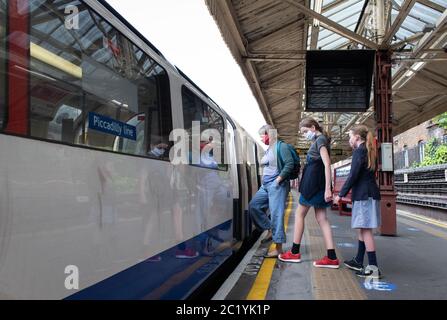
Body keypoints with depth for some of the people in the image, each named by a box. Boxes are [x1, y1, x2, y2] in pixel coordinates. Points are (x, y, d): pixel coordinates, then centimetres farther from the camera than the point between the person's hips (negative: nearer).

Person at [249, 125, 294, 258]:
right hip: (266, 185, 10)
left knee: (276, 214, -10)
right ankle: (270, 230, 18)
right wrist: (264, 179, 13)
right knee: (253, 205, 8)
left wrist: (279, 178, -18)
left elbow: (289, 164, -16)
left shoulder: (281, 147, -9)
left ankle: (278, 248, -5)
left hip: (277, 185, -10)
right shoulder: (268, 149, 16)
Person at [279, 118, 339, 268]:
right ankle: (332, 257, 0)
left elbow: (327, 164, -19)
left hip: (314, 182, -9)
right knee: (321, 218, 3)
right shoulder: (318, 140, 19)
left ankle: (295, 252, 9)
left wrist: (327, 188, -25)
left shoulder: (320, 140, -9)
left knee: (299, 214, 1)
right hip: (318, 183, 9)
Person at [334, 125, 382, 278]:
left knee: (365, 229, -9)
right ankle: (359, 261, 23)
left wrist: (341, 194, -12)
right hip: (369, 194, 10)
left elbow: (353, 175, -16)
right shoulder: (368, 152, 17)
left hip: (364, 195, -10)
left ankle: (373, 267, -8)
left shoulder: (359, 151, -10)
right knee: (363, 229, 14)